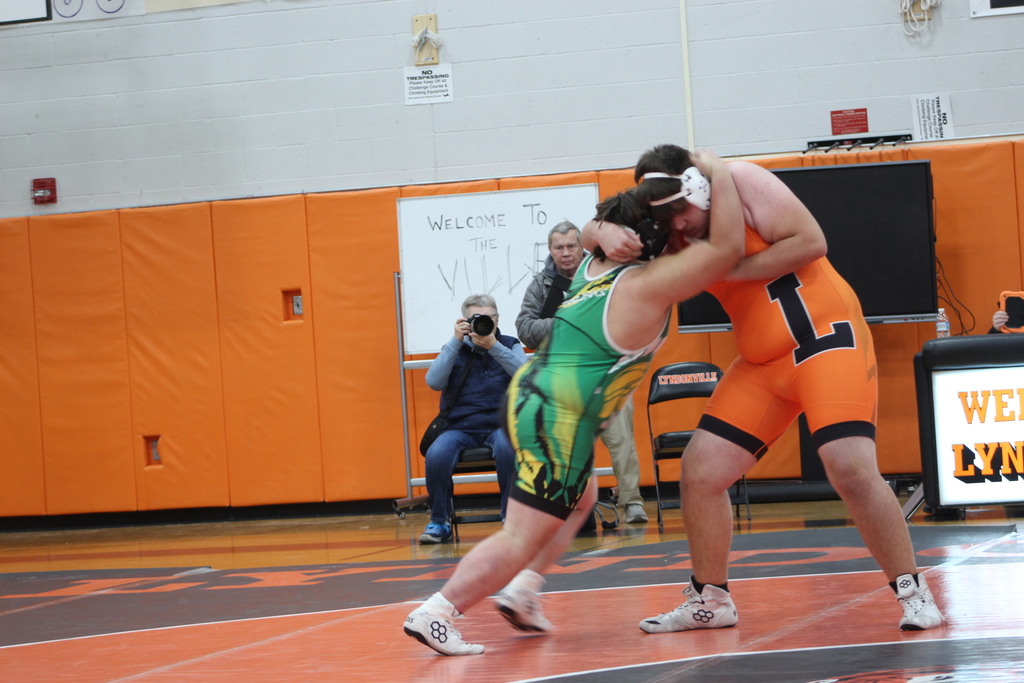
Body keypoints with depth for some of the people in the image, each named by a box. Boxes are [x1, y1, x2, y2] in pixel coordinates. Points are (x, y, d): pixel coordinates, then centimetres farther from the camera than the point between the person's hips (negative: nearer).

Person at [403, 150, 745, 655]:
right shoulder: (646, 286, -14)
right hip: (559, 419, -9)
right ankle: (435, 614, -4)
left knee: (581, 497, 29)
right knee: (522, 537, -4)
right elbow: (727, 247, -18)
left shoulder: (595, 265, 9)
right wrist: (719, 175, -10)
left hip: (530, 397, 10)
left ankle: (522, 591, 20)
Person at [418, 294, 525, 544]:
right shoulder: (455, 349, 11)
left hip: (501, 424, -1)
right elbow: (434, 382, -6)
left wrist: (493, 346, -16)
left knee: (507, 448, -36)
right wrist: (456, 341, -10)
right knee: (437, 454, -31)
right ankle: (439, 522, -11)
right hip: (461, 427, 1)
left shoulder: (510, 345, 11)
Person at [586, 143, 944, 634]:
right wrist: (607, 234, -20)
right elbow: (588, 233, 4)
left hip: (826, 336, -7)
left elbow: (810, 241, -19)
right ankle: (709, 600, 17)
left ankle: (914, 594, -7)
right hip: (762, 363, 7)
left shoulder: (742, 182, -13)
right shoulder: (676, 233, 5)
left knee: (852, 468, -21)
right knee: (699, 472, 1)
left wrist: (728, 269, -20)